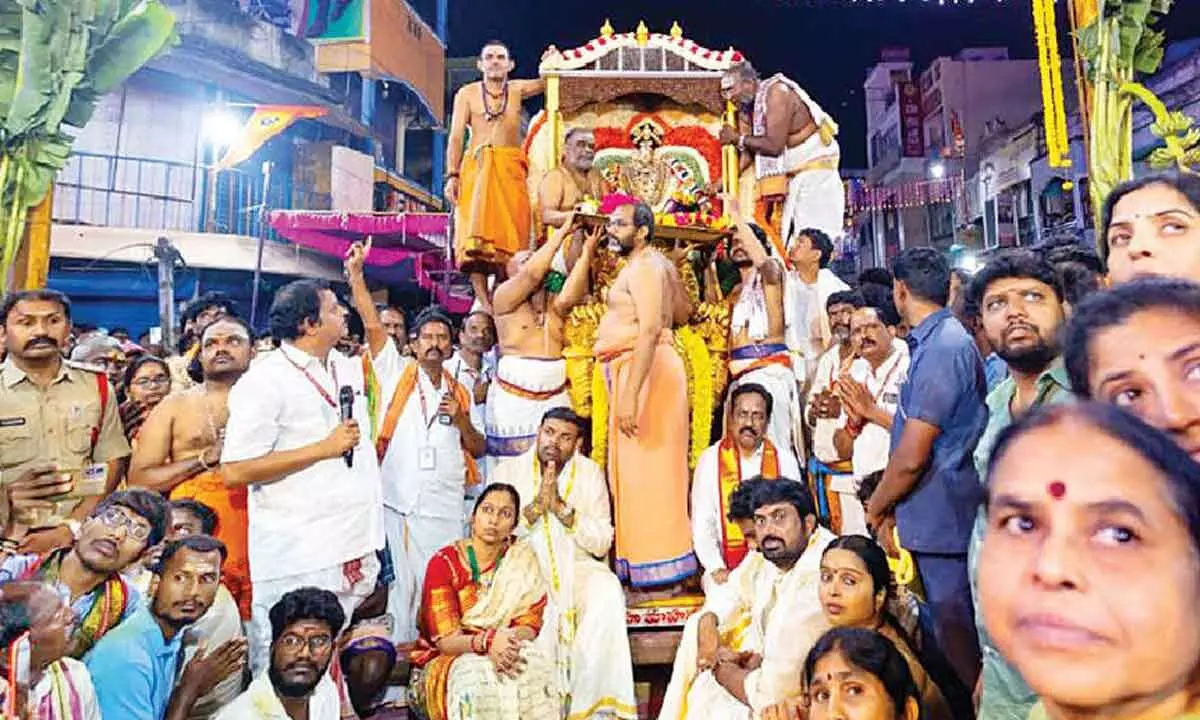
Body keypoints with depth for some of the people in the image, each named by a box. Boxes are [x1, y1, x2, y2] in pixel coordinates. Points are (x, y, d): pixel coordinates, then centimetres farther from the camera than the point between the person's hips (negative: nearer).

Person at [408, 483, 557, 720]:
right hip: (444, 662, -2)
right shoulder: (444, 563, -11)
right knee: (475, 678, -35)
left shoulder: (523, 560, 0)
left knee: (537, 667, -30)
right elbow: (445, 640, -15)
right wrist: (486, 642, -36)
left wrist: (509, 642, -29)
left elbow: (529, 625, -5)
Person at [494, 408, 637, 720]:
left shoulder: (590, 472, 5)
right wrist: (536, 506, -18)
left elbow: (602, 543, -2)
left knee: (607, 594, -29)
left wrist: (561, 507, -15)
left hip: (578, 568, 1)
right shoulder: (509, 470, 3)